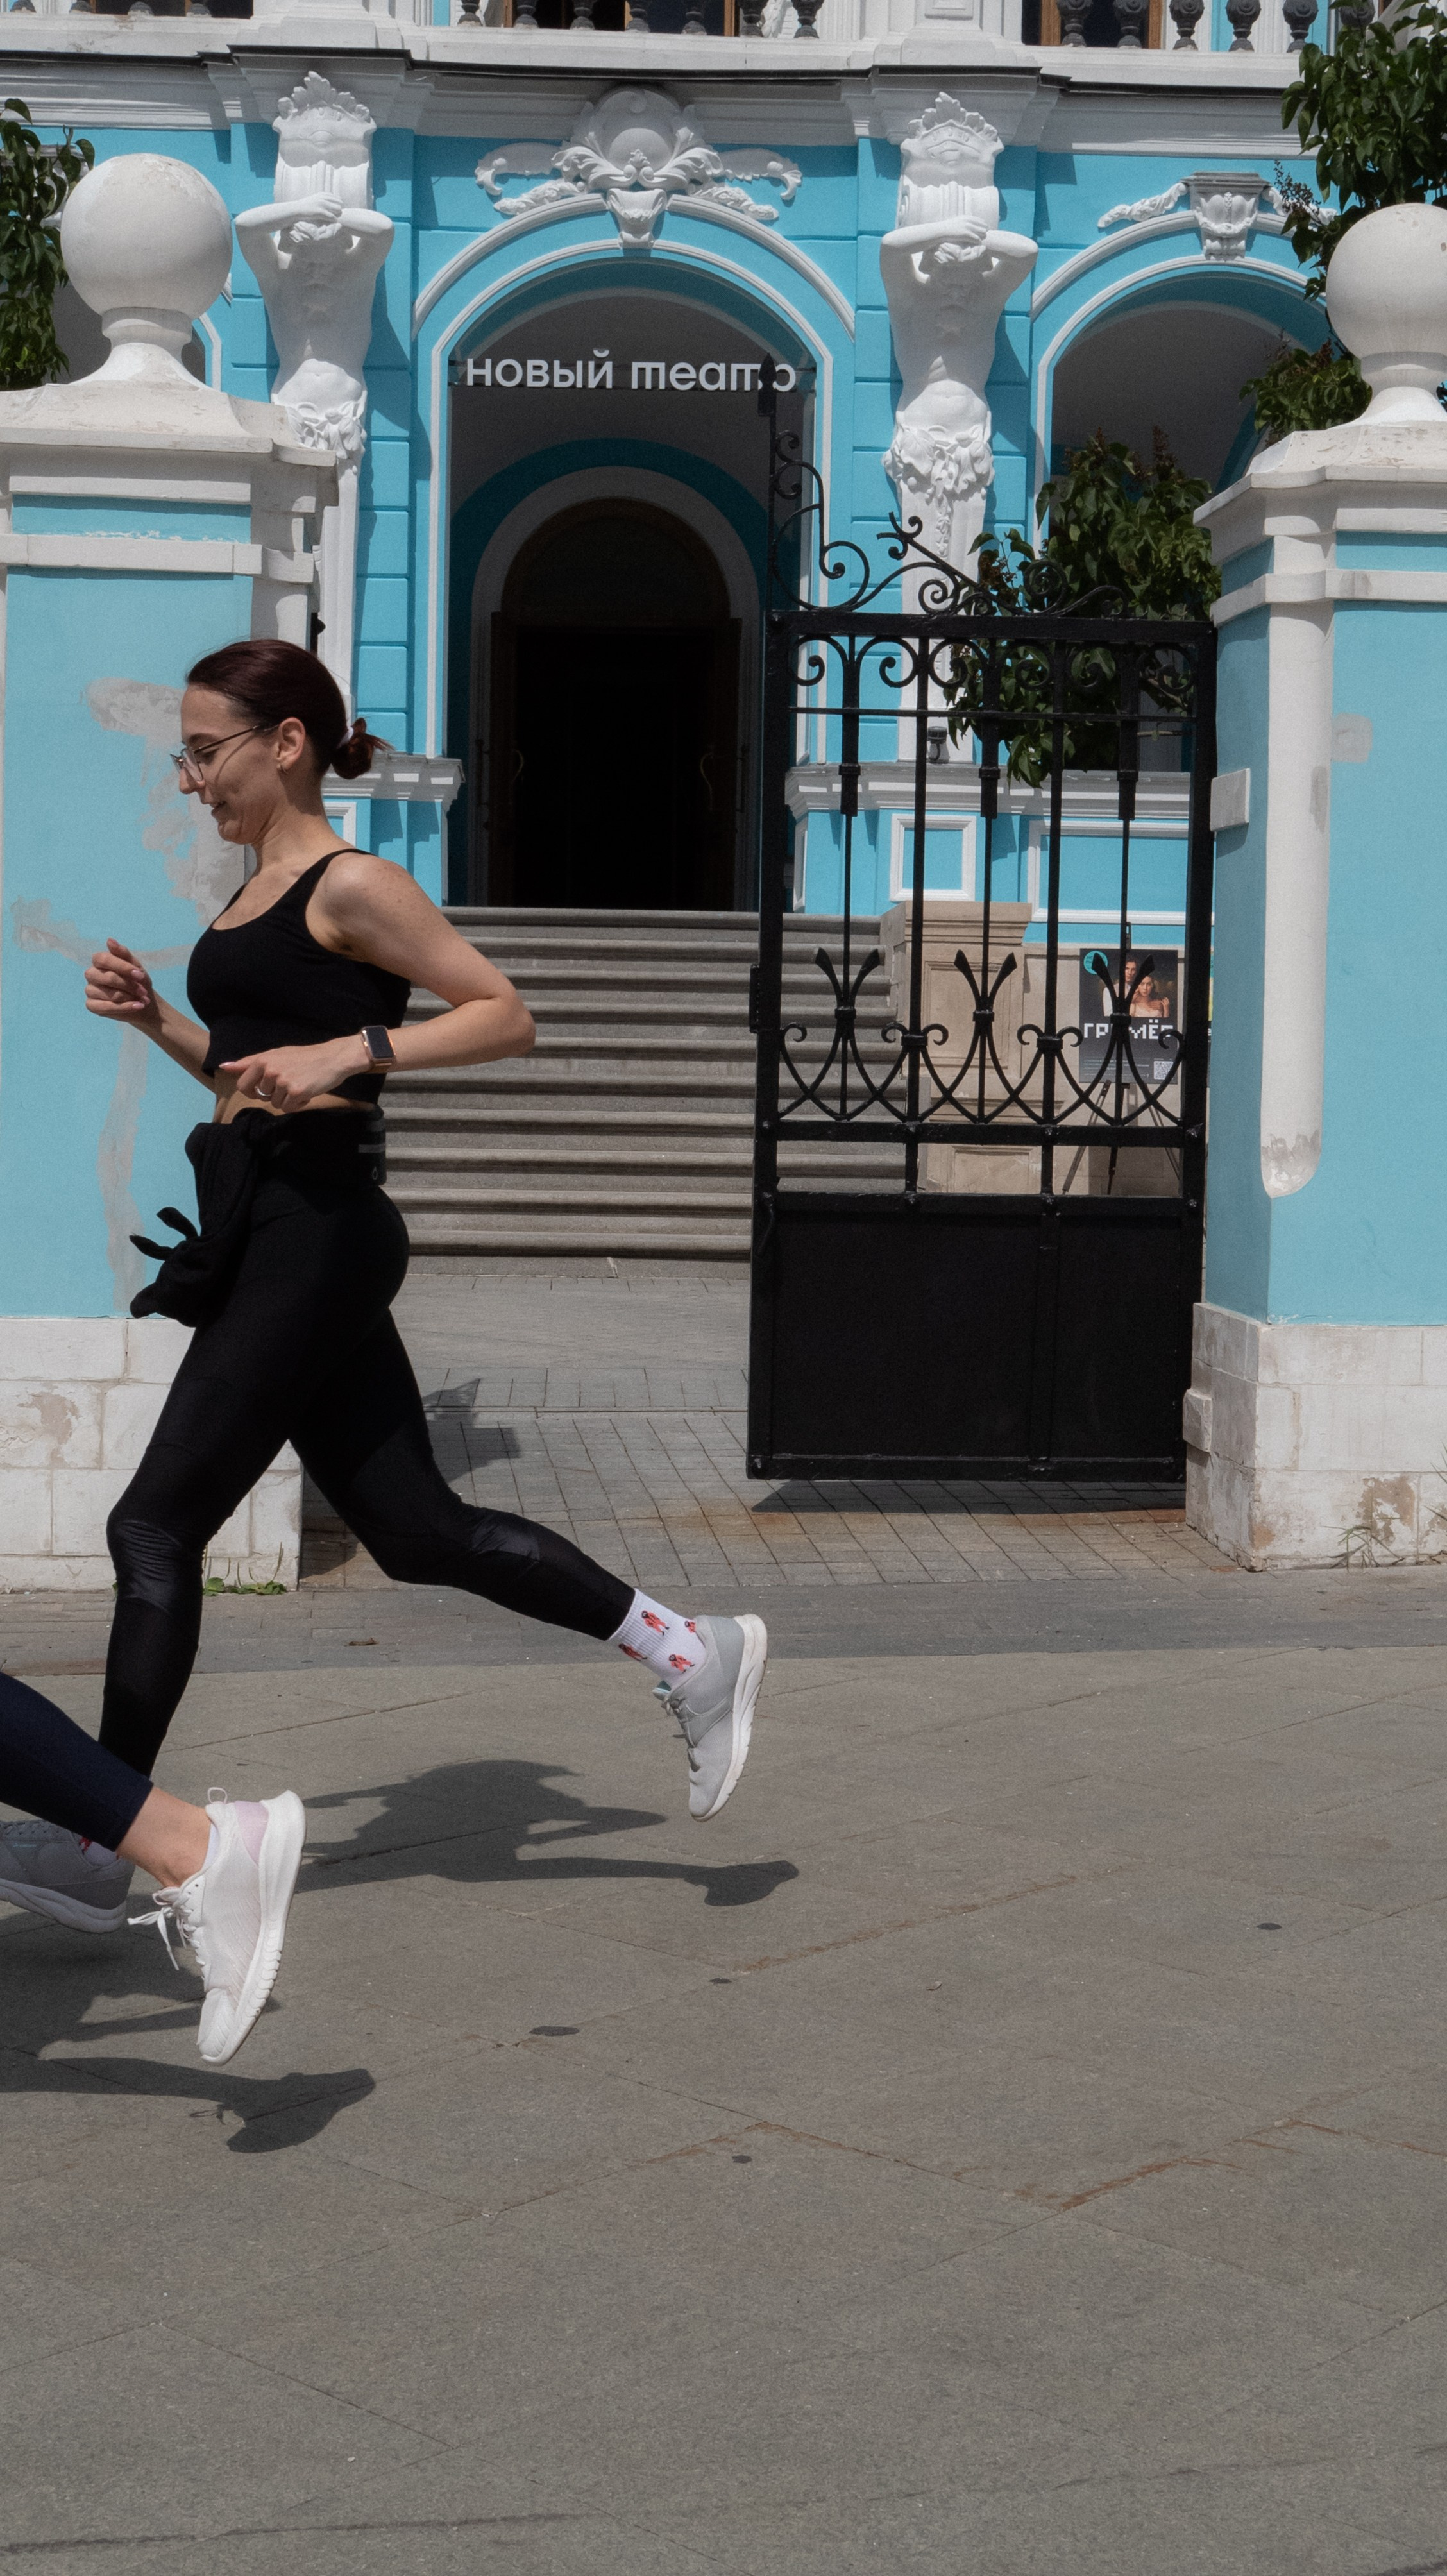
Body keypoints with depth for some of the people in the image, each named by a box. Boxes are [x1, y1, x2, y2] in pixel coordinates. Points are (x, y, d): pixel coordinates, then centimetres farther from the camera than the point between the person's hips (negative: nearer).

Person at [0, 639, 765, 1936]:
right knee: (419, 1528, 10)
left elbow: (504, 1015, -11)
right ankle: (691, 1653, 17)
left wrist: (346, 1050, -20)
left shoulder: (351, 885, -8)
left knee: (156, 1525, -6)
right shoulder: (255, 896, 18)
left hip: (316, 1230, -10)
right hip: (263, 1230, 10)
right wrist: (154, 1016, 11)